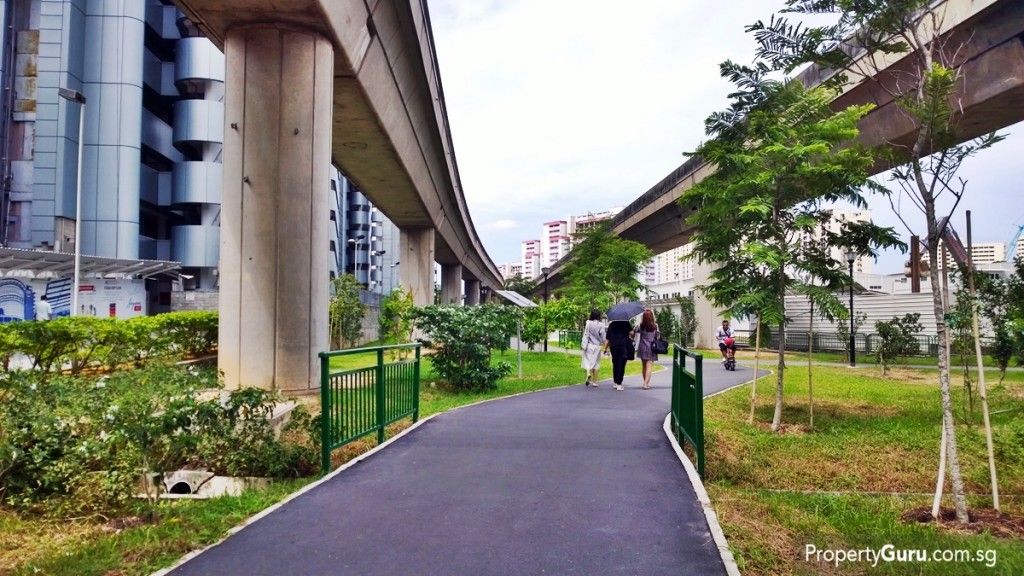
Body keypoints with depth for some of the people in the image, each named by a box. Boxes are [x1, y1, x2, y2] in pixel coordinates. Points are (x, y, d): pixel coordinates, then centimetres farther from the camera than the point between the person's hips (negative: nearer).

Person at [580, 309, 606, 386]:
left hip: (589, 346, -1)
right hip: (597, 346, 1)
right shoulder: (601, 325, -5)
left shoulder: (588, 323, -7)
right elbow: (603, 336, -2)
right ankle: (594, 381, 11)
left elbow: (586, 334, -8)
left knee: (587, 360, 6)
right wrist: (603, 342, 17)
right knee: (596, 363, 9)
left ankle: (588, 374, -23)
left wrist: (584, 345, -6)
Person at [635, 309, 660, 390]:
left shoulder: (641, 325, -7)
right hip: (651, 348, -2)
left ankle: (646, 383, 24)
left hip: (642, 348, 2)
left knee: (644, 366, 15)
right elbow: (658, 337, 0)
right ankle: (646, 383, -16)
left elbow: (636, 331, 6)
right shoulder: (655, 326, -6)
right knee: (649, 366, -4)